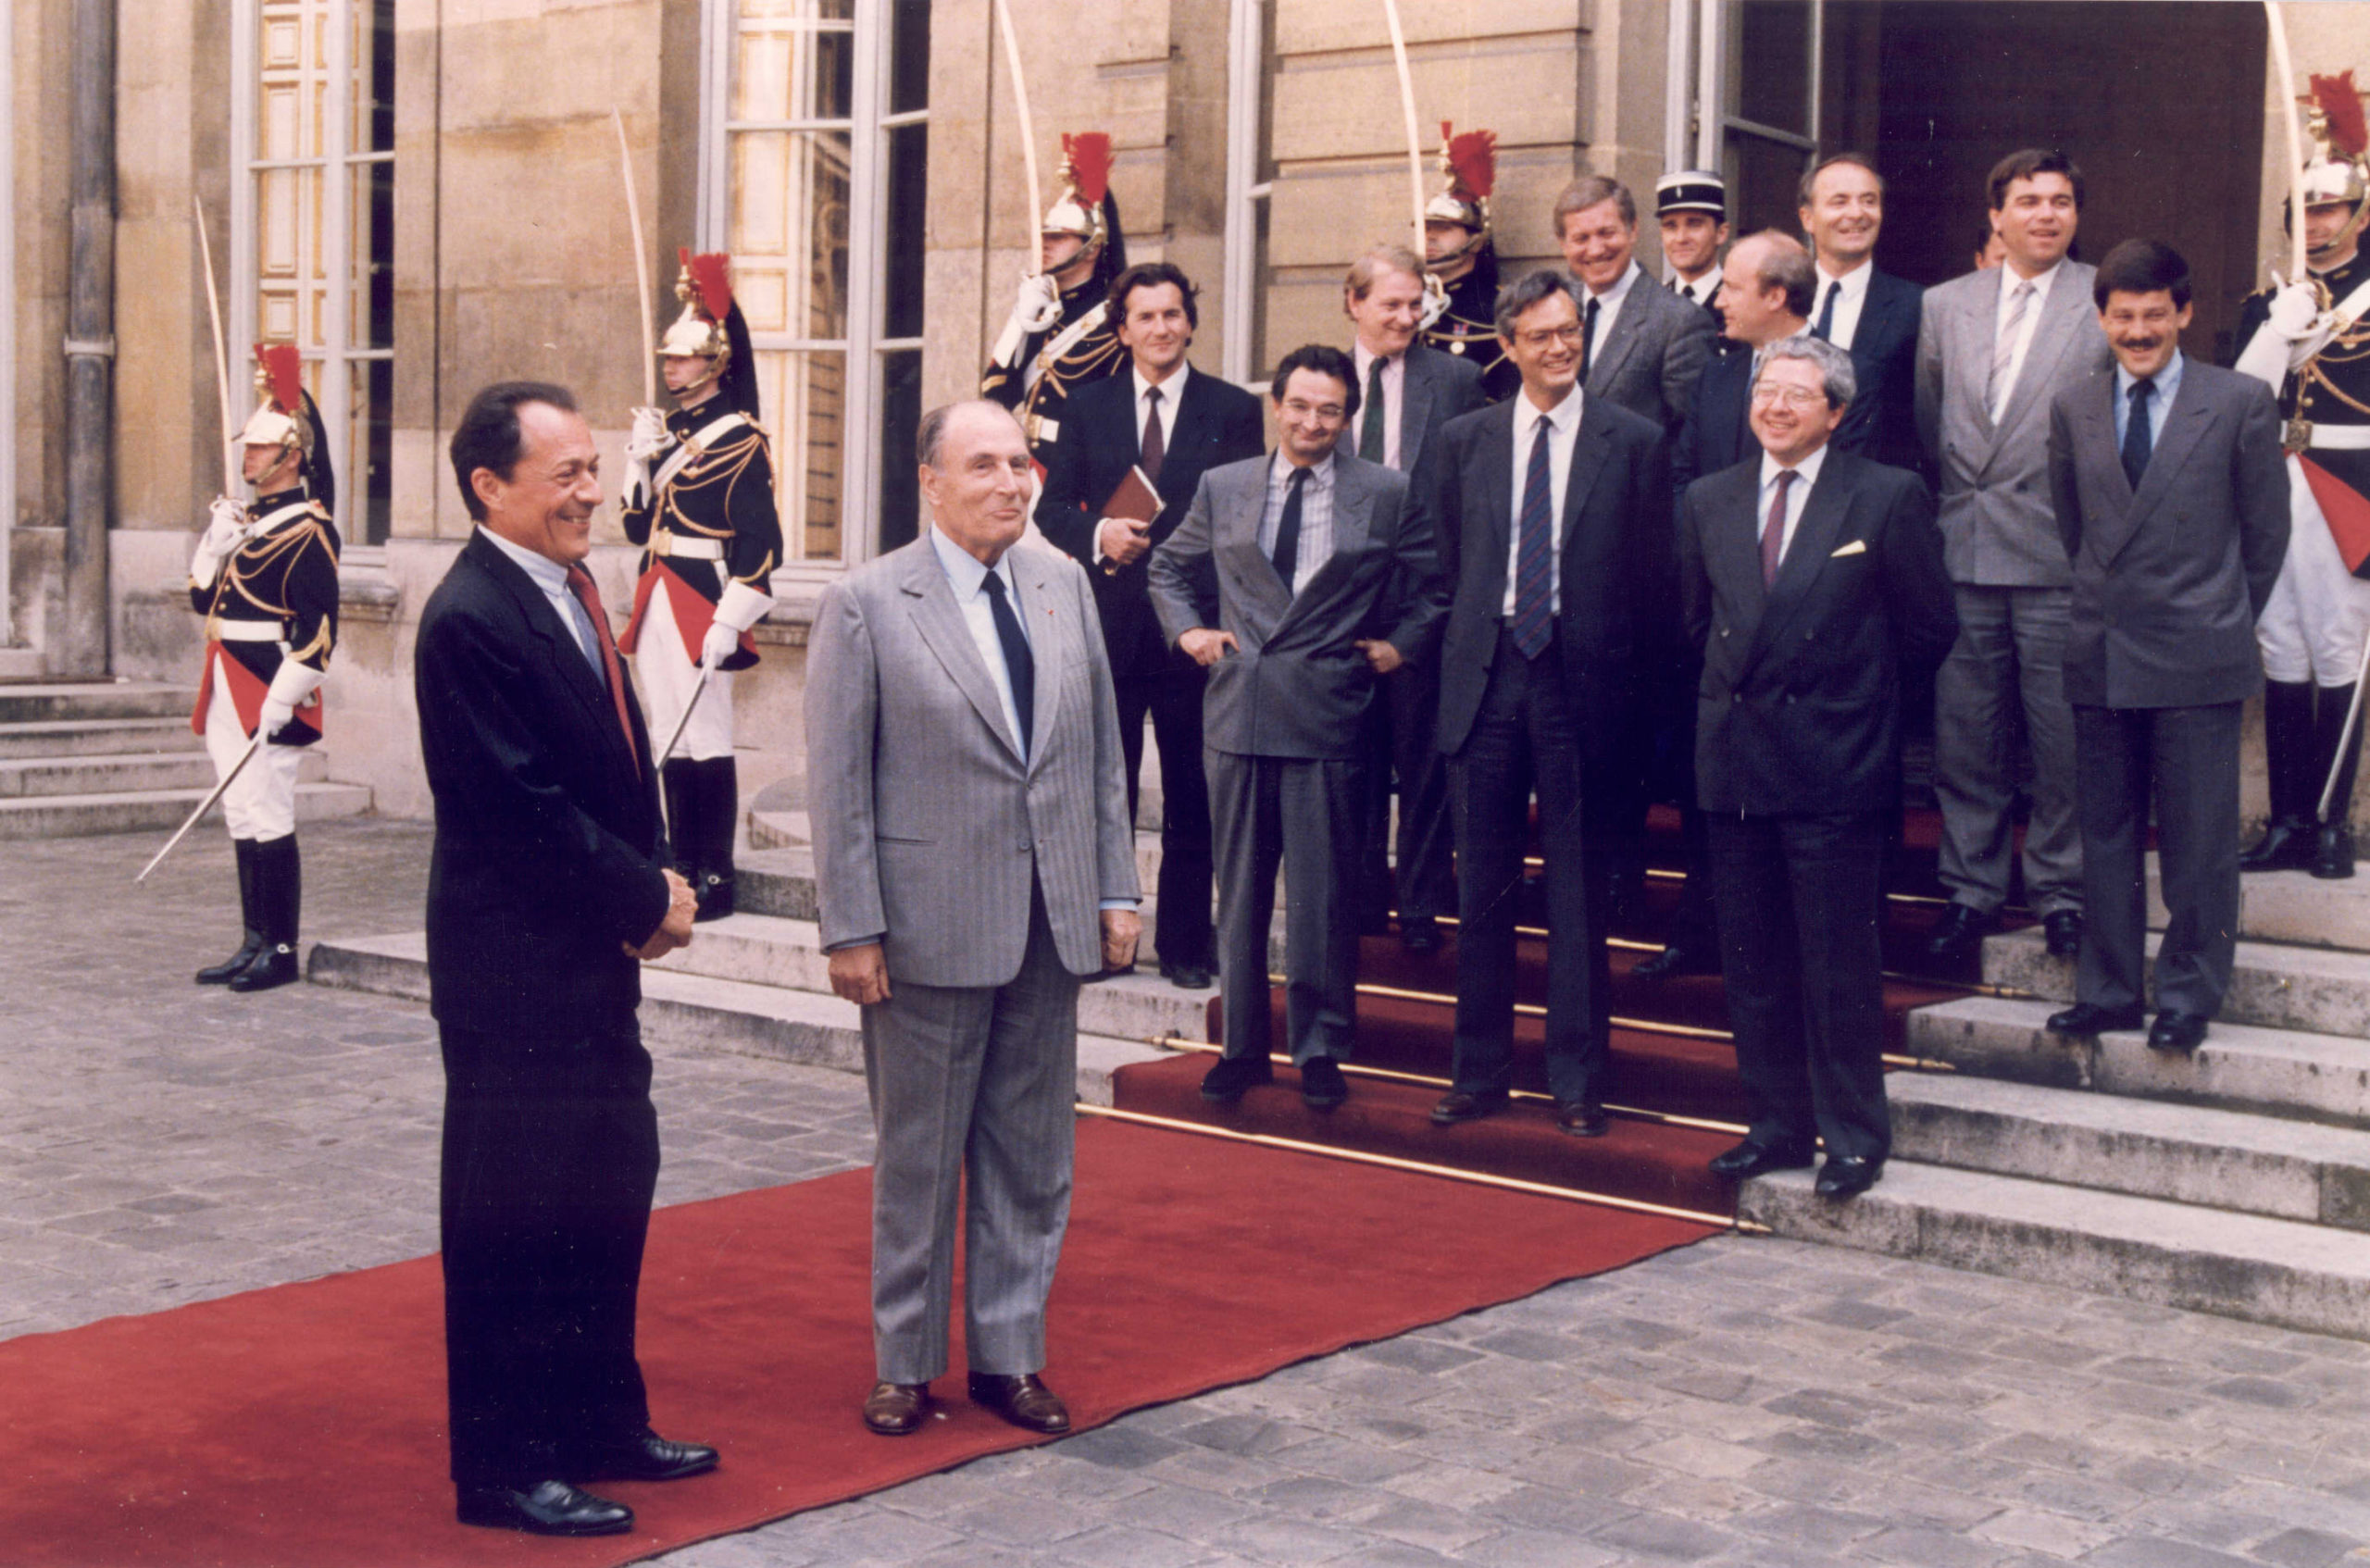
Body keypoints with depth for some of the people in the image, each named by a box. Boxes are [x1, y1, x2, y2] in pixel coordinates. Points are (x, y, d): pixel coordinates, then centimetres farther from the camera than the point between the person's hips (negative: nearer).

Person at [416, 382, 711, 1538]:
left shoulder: (568, 593, 11)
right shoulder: (470, 619, -18)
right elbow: (523, 805, -22)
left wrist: (653, 887, -1)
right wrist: (648, 899, -13)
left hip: (591, 956, 10)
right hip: (514, 968, -10)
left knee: (610, 1186, 18)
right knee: (513, 1213, 1)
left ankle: (601, 1423, 32)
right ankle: (505, 1468, 13)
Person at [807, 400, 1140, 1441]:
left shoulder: (1064, 586, 8)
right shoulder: (864, 605, -6)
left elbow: (1101, 751, 12)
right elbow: (838, 784, -7)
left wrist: (1115, 889, 7)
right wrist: (852, 929, -10)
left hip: (1051, 925, 5)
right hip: (931, 927, -4)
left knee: (1033, 1157, 11)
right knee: (918, 1159, 8)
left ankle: (1009, 1354, 24)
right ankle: (905, 1363, 22)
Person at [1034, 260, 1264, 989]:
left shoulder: (1233, 411, 2)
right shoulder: (1087, 409, 9)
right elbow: (1053, 507, 9)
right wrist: (1097, 535, -12)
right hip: (1108, 627, 2)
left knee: (1192, 795, 4)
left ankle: (1185, 943, 14)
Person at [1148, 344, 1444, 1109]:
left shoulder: (1387, 495, 3)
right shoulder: (1222, 488, 10)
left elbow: (1431, 589, 10)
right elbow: (1170, 568, 23)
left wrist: (1402, 645, -3)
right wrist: (1187, 628, 9)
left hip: (1327, 717, -2)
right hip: (1239, 714, 3)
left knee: (1323, 895, 0)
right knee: (1239, 888, 9)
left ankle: (1320, 1052, 12)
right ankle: (1242, 1045, 20)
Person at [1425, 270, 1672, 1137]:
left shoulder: (1634, 442, 1)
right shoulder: (1465, 440, 9)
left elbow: (1652, 579, 2)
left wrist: (1619, 672, -3)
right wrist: (1466, 647, 7)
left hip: (1583, 680, -2)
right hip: (1486, 675, 2)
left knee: (1578, 893, 4)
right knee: (1482, 887, 8)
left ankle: (1577, 1082, 12)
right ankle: (1480, 1072, 19)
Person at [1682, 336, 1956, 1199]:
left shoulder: (1888, 498, -3)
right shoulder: (1709, 501, 10)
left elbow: (1929, 629, 1)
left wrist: (1853, 696, 4)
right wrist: (1741, 693, 13)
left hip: (1834, 769, -4)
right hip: (1735, 765, 5)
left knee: (1839, 965, -1)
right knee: (1752, 964, 10)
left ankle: (1854, 1138, 10)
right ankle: (1775, 1127, 21)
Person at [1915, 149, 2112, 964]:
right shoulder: (1943, 306, 11)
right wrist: (1948, 494, 13)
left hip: (2060, 554, -3)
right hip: (1962, 553, 3)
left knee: (2063, 735, 1)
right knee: (1964, 732, 7)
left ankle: (2061, 888, 14)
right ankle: (1972, 887, 19)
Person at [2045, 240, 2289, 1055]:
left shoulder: (2241, 402, -1)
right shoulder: (2072, 409, 9)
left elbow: (2267, 531, 4)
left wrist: (2223, 621, 7)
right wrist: (2108, 605, 14)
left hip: (2198, 660, -3)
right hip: (2101, 657, 4)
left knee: (2197, 838, 1)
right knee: (2105, 834, 10)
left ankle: (2189, 996, 13)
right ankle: (2108, 988, 19)